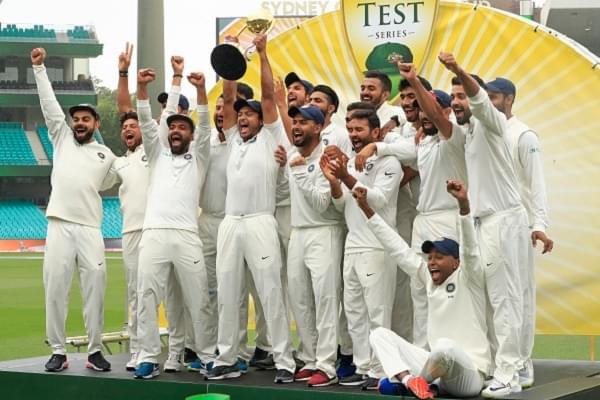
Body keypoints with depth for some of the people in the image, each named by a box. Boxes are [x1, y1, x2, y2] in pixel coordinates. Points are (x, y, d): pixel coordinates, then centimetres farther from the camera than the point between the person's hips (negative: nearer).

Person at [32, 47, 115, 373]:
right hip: (59, 224, 0)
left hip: (90, 228, 0)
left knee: (95, 286, -4)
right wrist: (39, 67, 6)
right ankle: (58, 351, 3)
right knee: (55, 287, -3)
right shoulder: (62, 138, 15)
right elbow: (49, 103, 10)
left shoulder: (107, 156, 17)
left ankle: (95, 351, 3)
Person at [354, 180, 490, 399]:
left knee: (445, 345, -40)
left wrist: (463, 203, -38)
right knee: (379, 334, 1)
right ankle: (408, 379, -25)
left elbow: (470, 248, -22)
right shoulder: (429, 278, 12)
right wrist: (367, 209, 10)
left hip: (469, 375, -7)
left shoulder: (468, 278, -4)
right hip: (438, 368, 7)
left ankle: (417, 379, -9)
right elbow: (399, 249, 13)